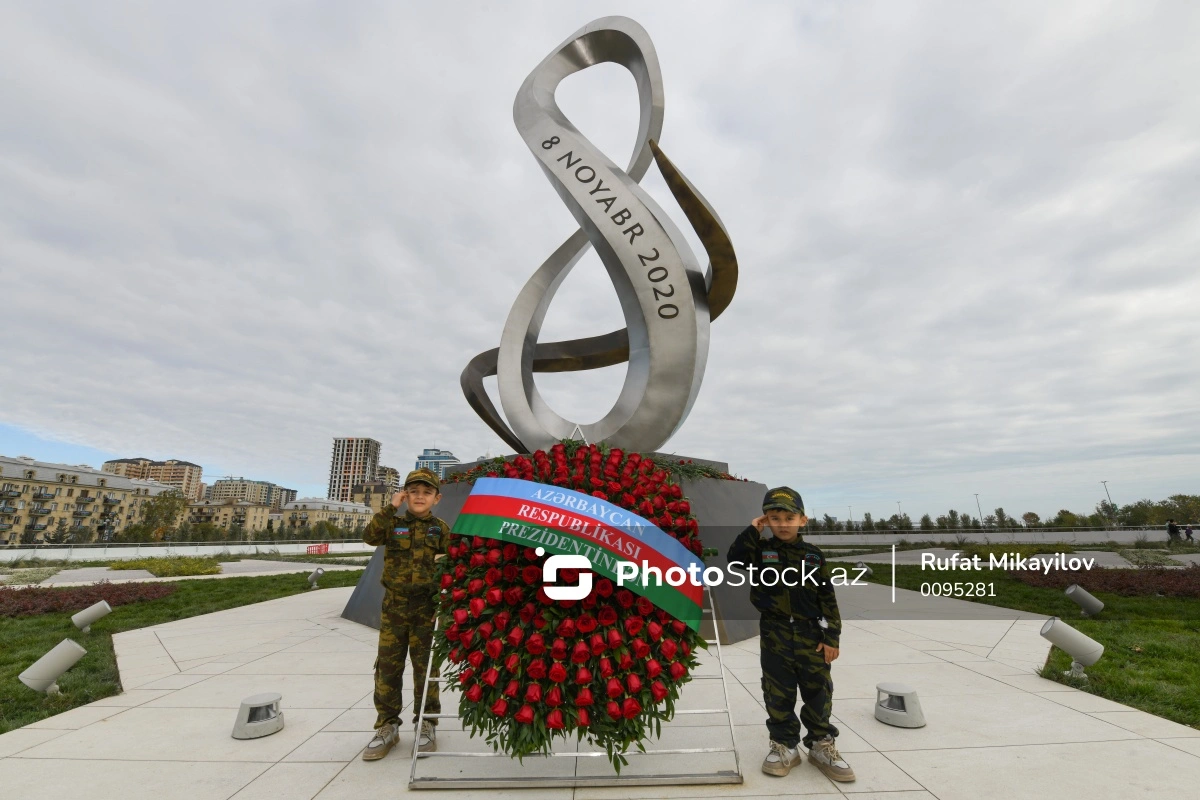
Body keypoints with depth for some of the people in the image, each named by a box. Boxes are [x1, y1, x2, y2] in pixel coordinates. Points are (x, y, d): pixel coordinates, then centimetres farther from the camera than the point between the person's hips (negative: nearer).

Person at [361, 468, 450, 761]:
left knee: (425, 667, 8)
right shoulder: (394, 524, 3)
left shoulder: (441, 529, 1)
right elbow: (370, 536, -15)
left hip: (426, 607, -1)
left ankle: (427, 725, 24)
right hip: (394, 605, 1)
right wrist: (391, 508, -17)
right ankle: (387, 726, 24)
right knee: (387, 667, 8)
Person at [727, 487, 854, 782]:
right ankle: (783, 745, 25)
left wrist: (831, 636, -2)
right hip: (774, 633, 0)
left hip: (810, 634, 1)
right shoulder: (761, 550, -2)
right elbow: (735, 558, -20)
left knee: (818, 691, 11)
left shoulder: (813, 555, -1)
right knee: (778, 694, 9)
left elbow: (827, 598, 1)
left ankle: (821, 744, 30)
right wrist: (752, 530, -17)